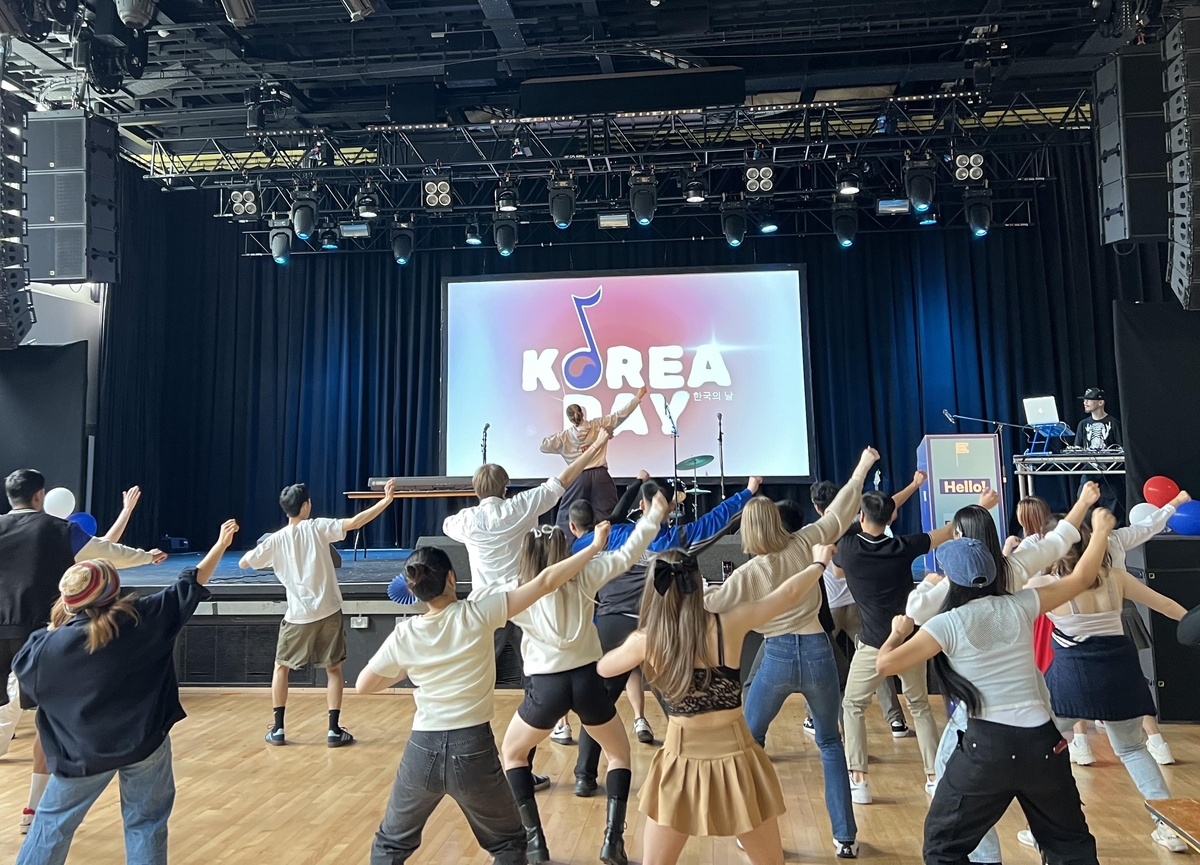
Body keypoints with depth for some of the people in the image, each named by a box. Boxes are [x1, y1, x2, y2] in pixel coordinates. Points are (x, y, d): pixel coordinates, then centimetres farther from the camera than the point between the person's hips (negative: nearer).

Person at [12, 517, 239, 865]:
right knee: (146, 822, 13)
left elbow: (23, 668, 6)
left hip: (83, 751, 0)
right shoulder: (143, 619, -15)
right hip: (145, 742, 0)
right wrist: (221, 544, 3)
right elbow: (189, 586, -6)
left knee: (54, 822, 20)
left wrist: (51, 630, 11)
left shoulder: (52, 645, -15)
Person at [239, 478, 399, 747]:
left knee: (281, 668, 20)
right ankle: (334, 730, 6)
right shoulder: (317, 527, -7)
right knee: (333, 669, 11)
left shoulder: (275, 540, -1)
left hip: (298, 616, 1)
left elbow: (243, 563, 7)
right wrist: (386, 500, -18)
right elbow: (354, 523, -18)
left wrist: (260, 549, 25)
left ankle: (277, 729, 19)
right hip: (328, 612, -1)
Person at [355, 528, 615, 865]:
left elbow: (363, 685, 6)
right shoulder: (477, 613, -12)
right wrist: (595, 546, -6)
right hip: (473, 750, -2)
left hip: (422, 751, 2)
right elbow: (545, 583, -12)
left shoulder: (404, 635, -5)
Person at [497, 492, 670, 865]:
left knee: (512, 754, 25)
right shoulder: (583, 577, -2)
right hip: (587, 681, 1)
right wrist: (654, 515, 11)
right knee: (619, 752, 24)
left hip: (545, 687, -1)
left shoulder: (516, 591, -3)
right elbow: (626, 555, 3)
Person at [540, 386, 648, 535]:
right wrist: (638, 397, 7)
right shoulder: (598, 425, 1)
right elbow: (620, 415, 1)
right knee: (608, 514, 5)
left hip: (578, 477, -1)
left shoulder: (564, 436, 2)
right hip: (600, 475, 1)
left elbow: (543, 446, 6)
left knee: (566, 514, 9)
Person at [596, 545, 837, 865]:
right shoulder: (729, 624, -12)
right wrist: (819, 563, 20)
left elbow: (603, 668, 10)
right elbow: (789, 593, 3)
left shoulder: (645, 640, -11)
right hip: (736, 760, 0)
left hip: (682, 763, 0)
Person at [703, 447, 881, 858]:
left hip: (778, 657, -2)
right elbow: (837, 513, 7)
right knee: (830, 742, 19)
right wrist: (862, 469, 18)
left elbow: (708, 606, -7)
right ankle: (845, 837, 20)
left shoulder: (747, 573, -8)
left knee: (748, 739, 17)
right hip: (817, 652, 3)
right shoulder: (803, 544, -3)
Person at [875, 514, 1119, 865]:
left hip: (987, 747, -4)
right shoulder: (1020, 606, 1)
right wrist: (1101, 530, 30)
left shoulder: (947, 625, -9)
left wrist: (898, 632, 10)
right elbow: (1080, 578, 16)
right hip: (1042, 742, 4)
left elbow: (884, 664, -10)